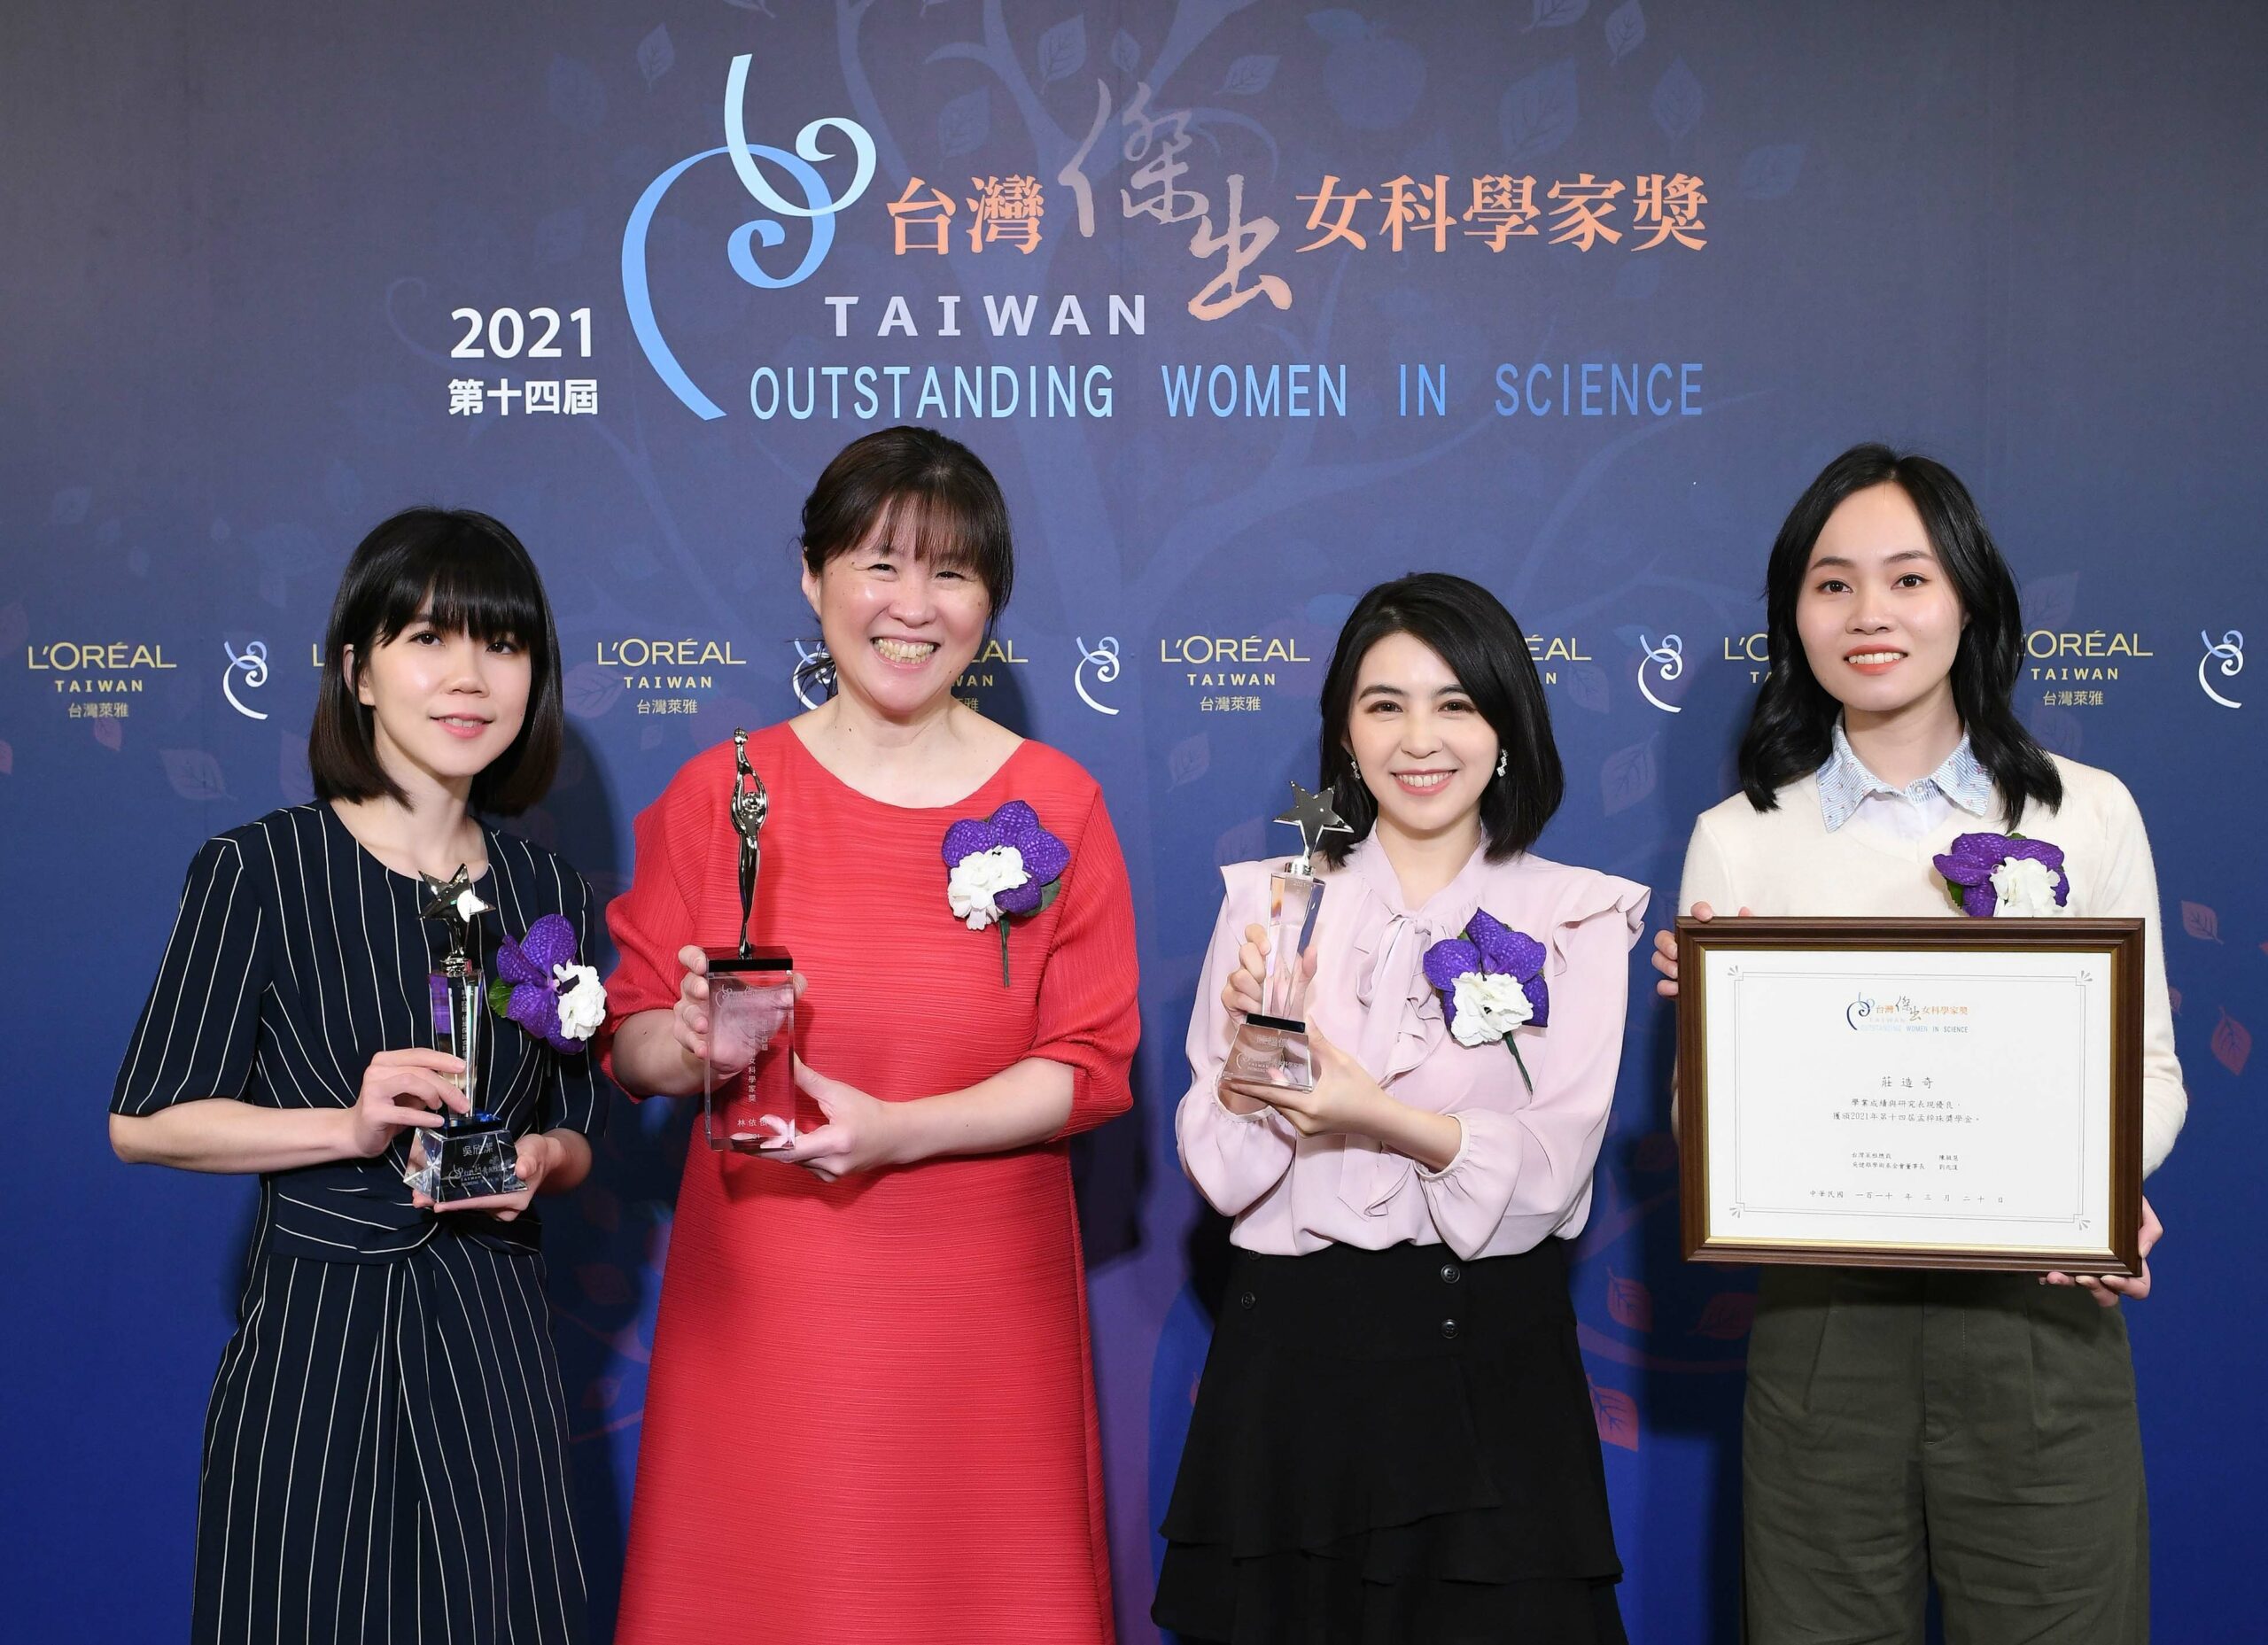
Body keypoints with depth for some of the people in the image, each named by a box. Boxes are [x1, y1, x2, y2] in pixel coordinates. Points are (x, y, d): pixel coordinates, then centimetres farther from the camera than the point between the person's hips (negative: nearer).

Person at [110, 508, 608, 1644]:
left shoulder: (549, 893, 7)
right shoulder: (259, 869, -7)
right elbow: (144, 1120, -6)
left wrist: (536, 1159, -8)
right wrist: (353, 1126, -17)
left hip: (491, 1333, 4)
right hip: (316, 1330, -4)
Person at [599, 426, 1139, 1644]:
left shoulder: (1053, 804, 1)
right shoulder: (718, 794, 1)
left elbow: (1092, 1065, -3)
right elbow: (631, 1040, 3)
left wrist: (896, 1128, -17)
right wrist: (695, 1045, -20)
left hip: (977, 1313, 0)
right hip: (759, 1305, 0)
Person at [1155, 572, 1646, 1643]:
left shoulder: (1577, 917, 0)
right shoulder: (1269, 900, 3)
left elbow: (1553, 1172, -9)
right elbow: (1218, 1173, 0)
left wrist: (1383, 1116, -23)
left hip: (1487, 1356, -1)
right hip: (1292, 1352, 1)